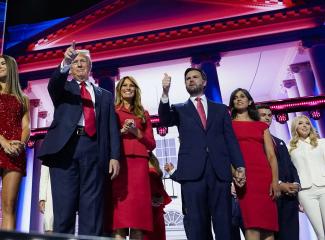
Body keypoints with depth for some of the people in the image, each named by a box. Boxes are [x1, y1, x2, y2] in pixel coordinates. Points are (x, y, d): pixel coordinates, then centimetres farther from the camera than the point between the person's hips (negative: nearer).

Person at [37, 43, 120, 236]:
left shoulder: (105, 95, 23)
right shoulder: (64, 87, 22)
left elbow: (113, 128, 13)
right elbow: (53, 84, -4)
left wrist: (114, 156, 0)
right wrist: (65, 64, -24)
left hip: (93, 149, 1)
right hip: (65, 147, -1)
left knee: (92, 208, -2)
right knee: (64, 206, -3)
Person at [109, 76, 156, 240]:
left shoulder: (143, 114, 22)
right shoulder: (111, 111, 15)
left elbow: (152, 144, 15)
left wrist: (136, 132, 0)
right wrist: (121, 131, -6)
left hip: (138, 163, 2)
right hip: (118, 162, -2)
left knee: (138, 205, -6)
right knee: (120, 206, -11)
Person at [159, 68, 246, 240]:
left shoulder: (220, 109, 18)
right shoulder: (180, 110, 16)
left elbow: (231, 139, 12)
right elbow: (165, 120, -5)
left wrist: (239, 166, -1)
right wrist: (165, 93, -20)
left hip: (219, 171, 1)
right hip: (192, 171, -1)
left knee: (223, 224, 2)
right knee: (196, 224, 1)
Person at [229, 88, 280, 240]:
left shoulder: (262, 126, 20)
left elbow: (271, 155, 11)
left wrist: (275, 180, -2)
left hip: (263, 175, 3)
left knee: (268, 222, -1)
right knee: (252, 223, -13)